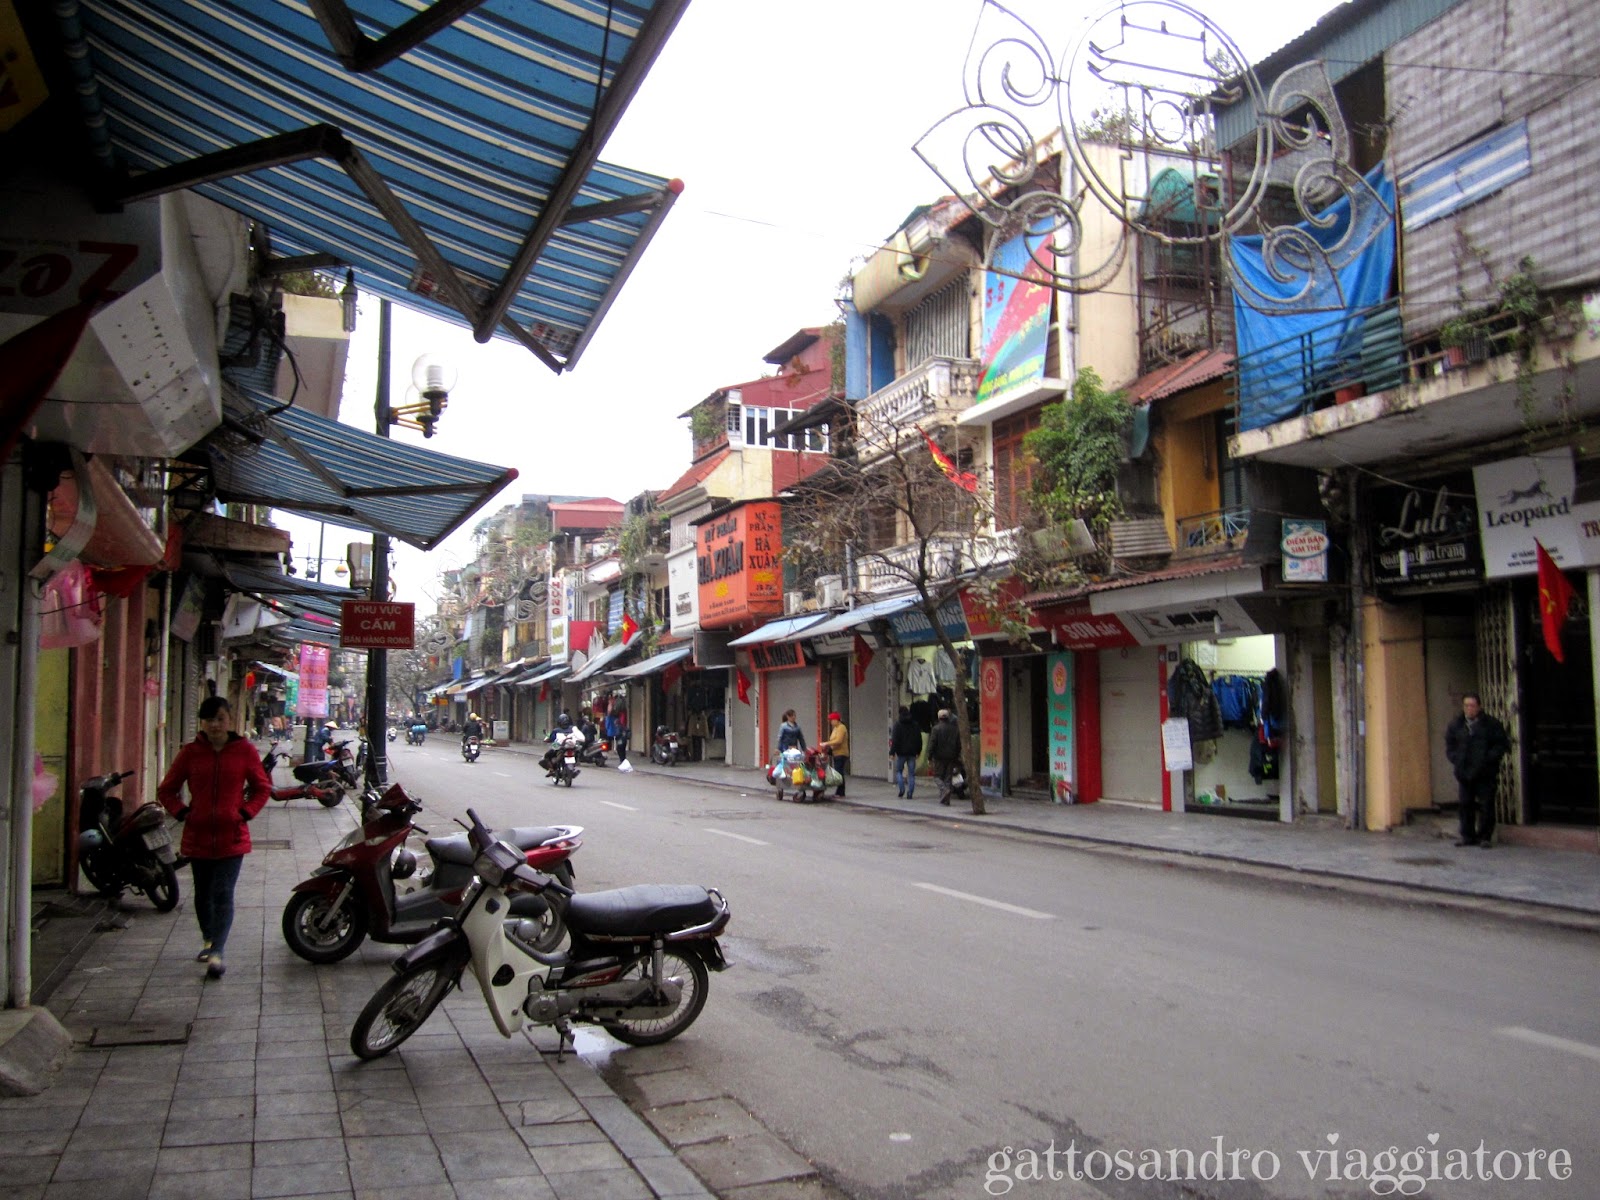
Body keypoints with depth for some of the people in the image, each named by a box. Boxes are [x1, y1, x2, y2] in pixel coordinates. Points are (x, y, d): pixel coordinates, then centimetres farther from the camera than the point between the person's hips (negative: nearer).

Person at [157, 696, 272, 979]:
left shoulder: (245, 751, -2)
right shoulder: (191, 753, 1)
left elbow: (263, 788, 7)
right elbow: (166, 790, 10)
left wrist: (245, 813, -6)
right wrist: (183, 813, -3)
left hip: (232, 837, -3)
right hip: (198, 836, 3)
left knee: (223, 895, -11)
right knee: (203, 894, 17)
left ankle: (216, 952, -14)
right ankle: (208, 940, 38)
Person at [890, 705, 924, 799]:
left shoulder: (898, 724, -7)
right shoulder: (915, 725, 8)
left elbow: (895, 740, -11)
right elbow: (919, 739, 12)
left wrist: (892, 752, -9)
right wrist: (918, 751, 19)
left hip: (901, 752, -3)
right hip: (912, 753, 3)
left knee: (898, 771, 12)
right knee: (911, 773, 4)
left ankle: (901, 789, -5)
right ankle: (910, 794, 0)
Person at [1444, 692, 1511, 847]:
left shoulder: (1491, 725, 0)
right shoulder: (1454, 726, 9)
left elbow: (1502, 745, -1)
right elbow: (1449, 747, 14)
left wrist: (1488, 758, -13)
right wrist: (1458, 760, -3)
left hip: (1485, 773, -3)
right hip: (1464, 773, 3)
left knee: (1486, 805, -3)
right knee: (1466, 805, 6)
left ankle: (1485, 837, 5)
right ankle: (1468, 836, 15)